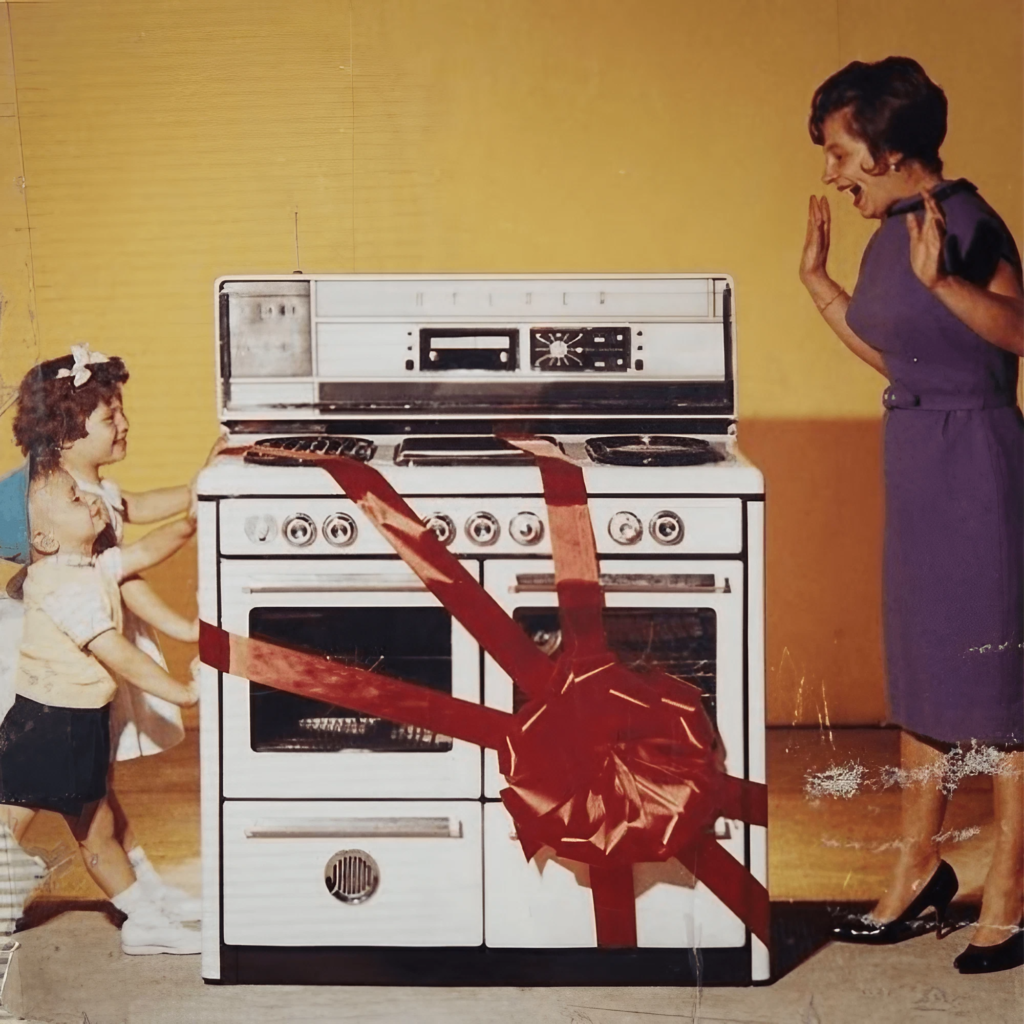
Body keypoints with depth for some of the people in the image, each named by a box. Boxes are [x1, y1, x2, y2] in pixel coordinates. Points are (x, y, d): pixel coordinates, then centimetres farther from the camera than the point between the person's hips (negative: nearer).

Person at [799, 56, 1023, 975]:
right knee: (920, 668, 15)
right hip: (915, 458, 9)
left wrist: (940, 278, -40)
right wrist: (817, 279, 17)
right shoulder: (889, 233, 10)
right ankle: (920, 868, 29)